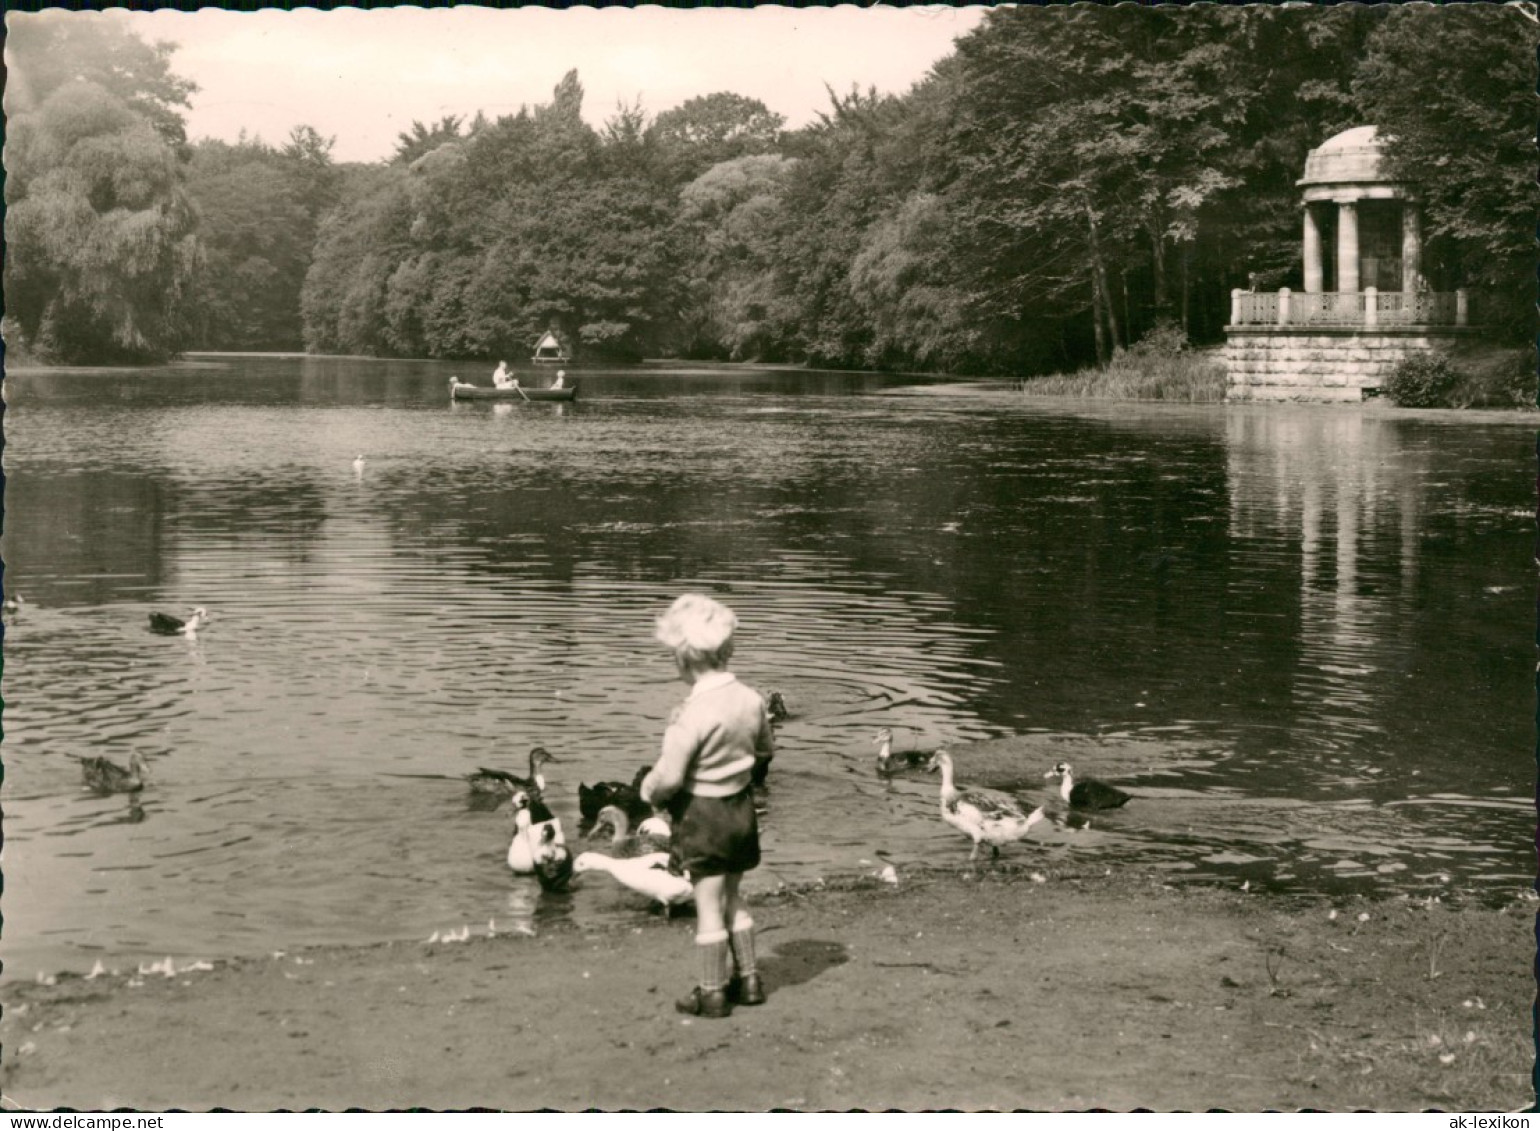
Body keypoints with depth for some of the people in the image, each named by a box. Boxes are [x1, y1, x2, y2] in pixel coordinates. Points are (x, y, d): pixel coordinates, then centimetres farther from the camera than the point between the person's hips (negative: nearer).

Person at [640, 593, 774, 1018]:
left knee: (709, 905, 5)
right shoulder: (750, 699, -4)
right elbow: (766, 749, 12)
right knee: (732, 899, 21)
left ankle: (712, 992, 16)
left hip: (702, 812, -7)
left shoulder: (694, 712, -26)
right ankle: (747, 978, 29)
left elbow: (669, 776, -25)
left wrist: (650, 789, -5)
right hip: (741, 806, 7)